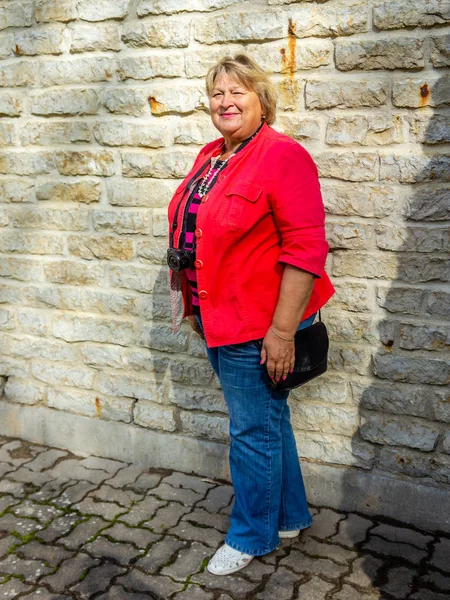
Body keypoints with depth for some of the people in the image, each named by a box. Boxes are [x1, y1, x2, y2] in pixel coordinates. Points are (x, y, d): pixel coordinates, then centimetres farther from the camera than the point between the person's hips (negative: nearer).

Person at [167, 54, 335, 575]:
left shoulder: (282, 156, -16)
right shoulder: (210, 157, 10)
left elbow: (306, 248, -21)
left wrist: (282, 330, -23)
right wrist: (192, 305, 18)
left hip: (258, 325, -8)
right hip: (217, 319, 8)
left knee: (253, 430, 6)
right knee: (267, 418, 21)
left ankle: (251, 535, 29)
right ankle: (289, 517, 40)